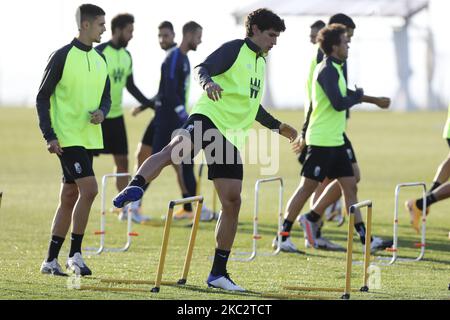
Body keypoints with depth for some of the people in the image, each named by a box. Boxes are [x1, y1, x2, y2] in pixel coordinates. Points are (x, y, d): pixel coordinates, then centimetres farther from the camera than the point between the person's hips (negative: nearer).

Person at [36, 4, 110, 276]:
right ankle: (75, 254, -9)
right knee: (89, 189, -18)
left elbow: (106, 97, 18)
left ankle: (51, 260, 16)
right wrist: (49, 136, -13)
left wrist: (102, 112, -6)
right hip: (67, 138, -7)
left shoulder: (100, 59, 12)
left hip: (89, 138, 7)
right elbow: (43, 97, -7)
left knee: (69, 198, 9)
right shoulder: (62, 57, -9)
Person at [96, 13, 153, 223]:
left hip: (116, 116, 7)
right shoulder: (99, 53, -14)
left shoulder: (126, 56, 9)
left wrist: (149, 104, 18)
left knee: (122, 161, 8)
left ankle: (126, 209, 14)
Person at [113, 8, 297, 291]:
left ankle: (218, 273, 8)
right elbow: (202, 68, -15)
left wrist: (278, 126, 42)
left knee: (232, 202, 3)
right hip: (209, 118, -8)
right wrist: (208, 82, -37)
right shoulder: (236, 49, 1)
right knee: (176, 150, -40)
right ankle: (135, 188, -57)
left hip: (231, 136, 8)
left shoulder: (261, 61, 26)